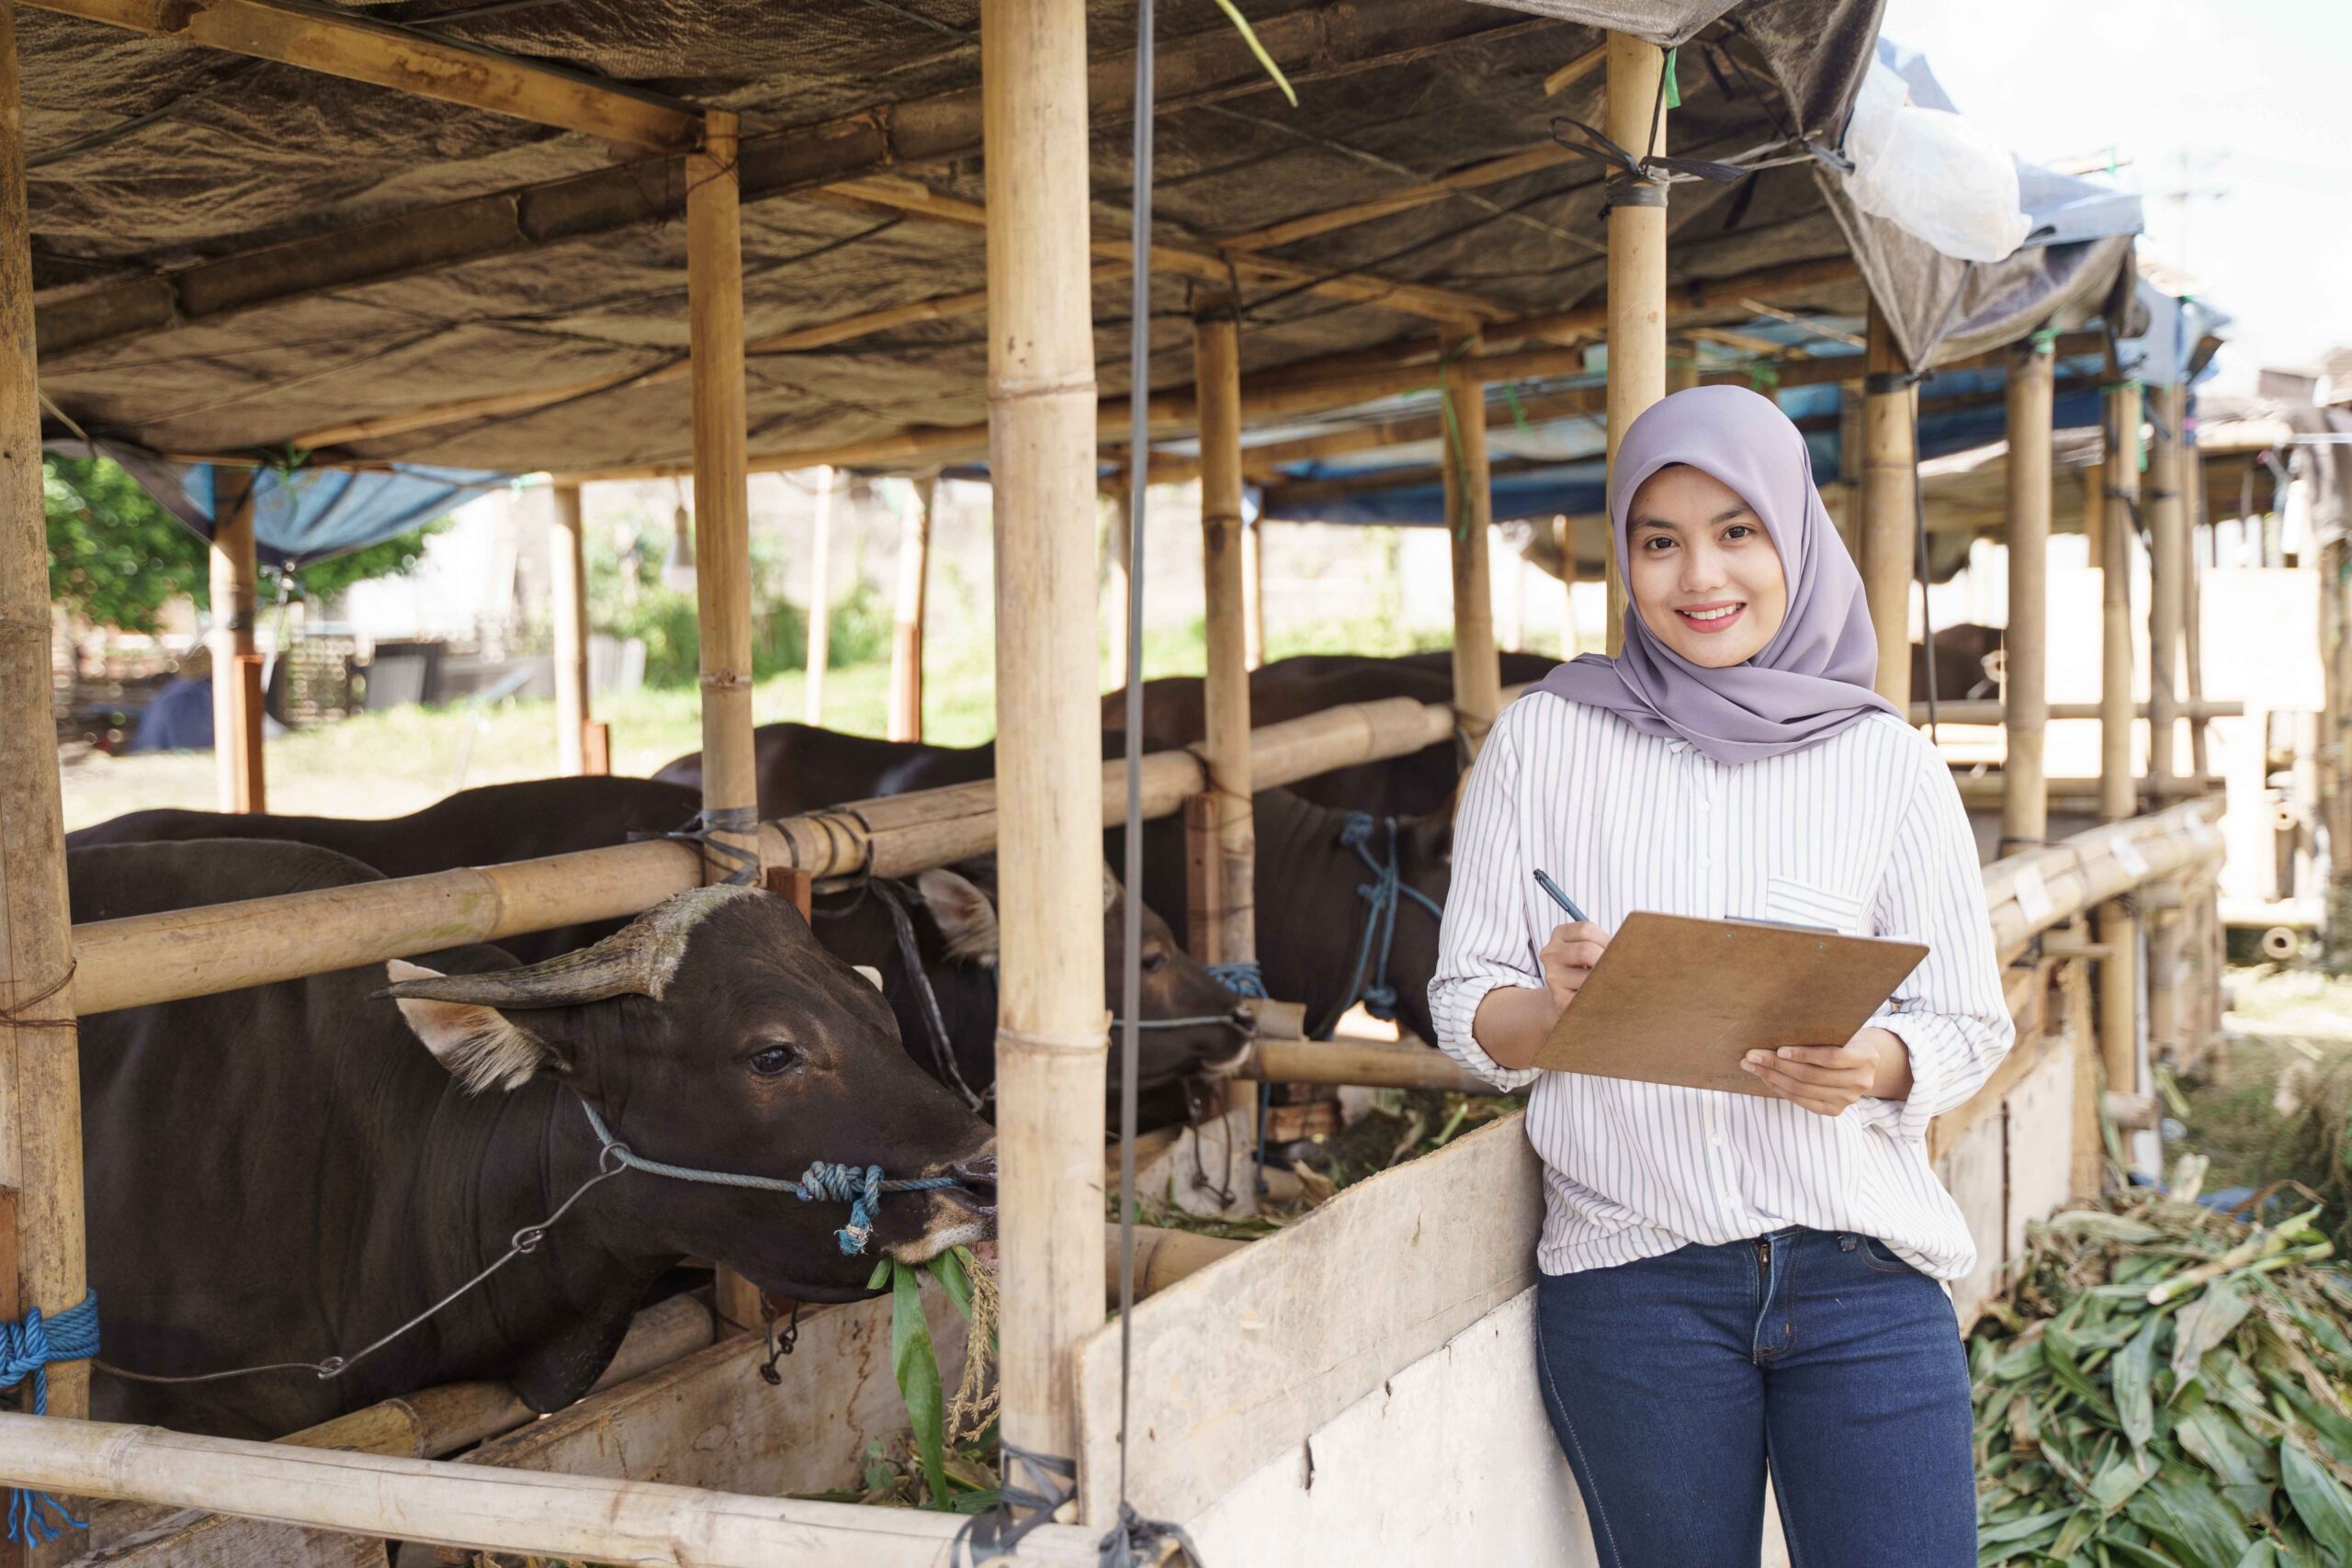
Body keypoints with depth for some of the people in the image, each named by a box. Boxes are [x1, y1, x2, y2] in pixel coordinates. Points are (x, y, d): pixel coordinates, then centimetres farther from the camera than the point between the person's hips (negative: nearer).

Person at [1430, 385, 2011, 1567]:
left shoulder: (1888, 763, 4)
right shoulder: (1543, 739, 2)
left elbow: (1970, 1023, 7)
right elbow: (1464, 1013, 4)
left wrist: (1871, 1063, -15)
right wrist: (1551, 1005, -18)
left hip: (1861, 1272, 1)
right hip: (1633, 1279, 0)